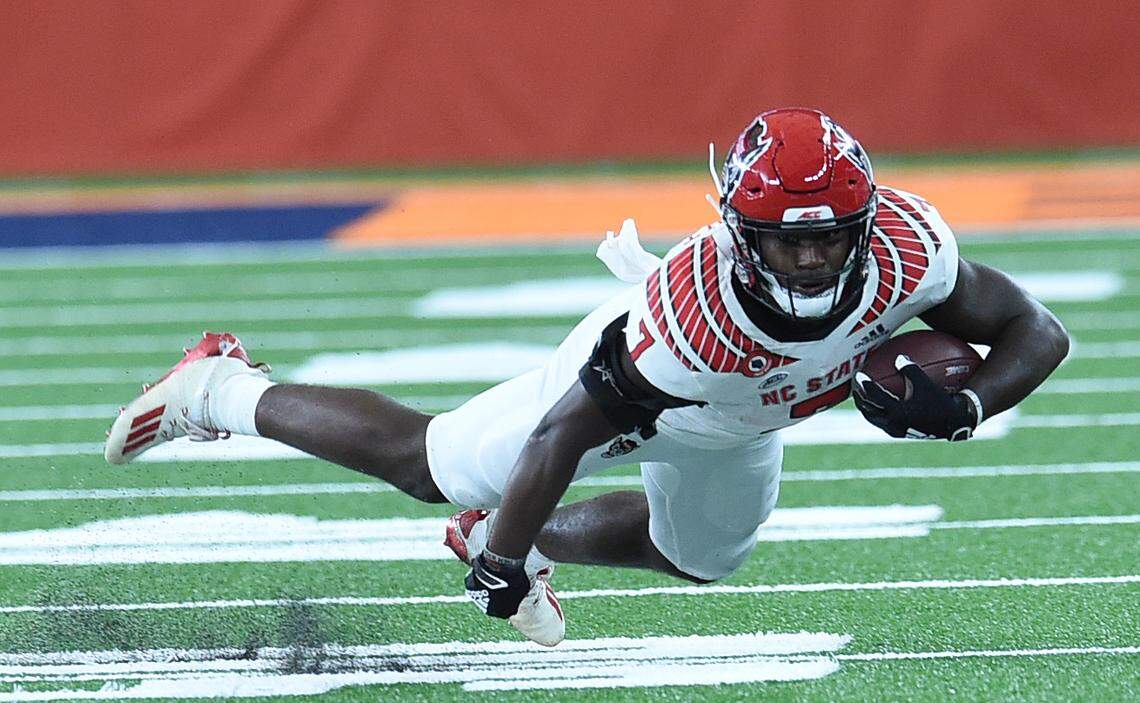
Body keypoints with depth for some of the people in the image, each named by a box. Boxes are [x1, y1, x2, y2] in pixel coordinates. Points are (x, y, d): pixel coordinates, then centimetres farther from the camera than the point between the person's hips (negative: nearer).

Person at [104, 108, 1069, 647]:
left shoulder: (906, 249, -37)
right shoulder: (697, 311, -48)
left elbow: (1034, 333, -23)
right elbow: (562, 432, -36)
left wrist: (961, 407, -43)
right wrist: (498, 575, -29)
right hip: (633, 386, -5)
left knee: (699, 557, 30)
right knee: (427, 465, 13)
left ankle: (516, 537, 53)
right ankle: (222, 392, 33)